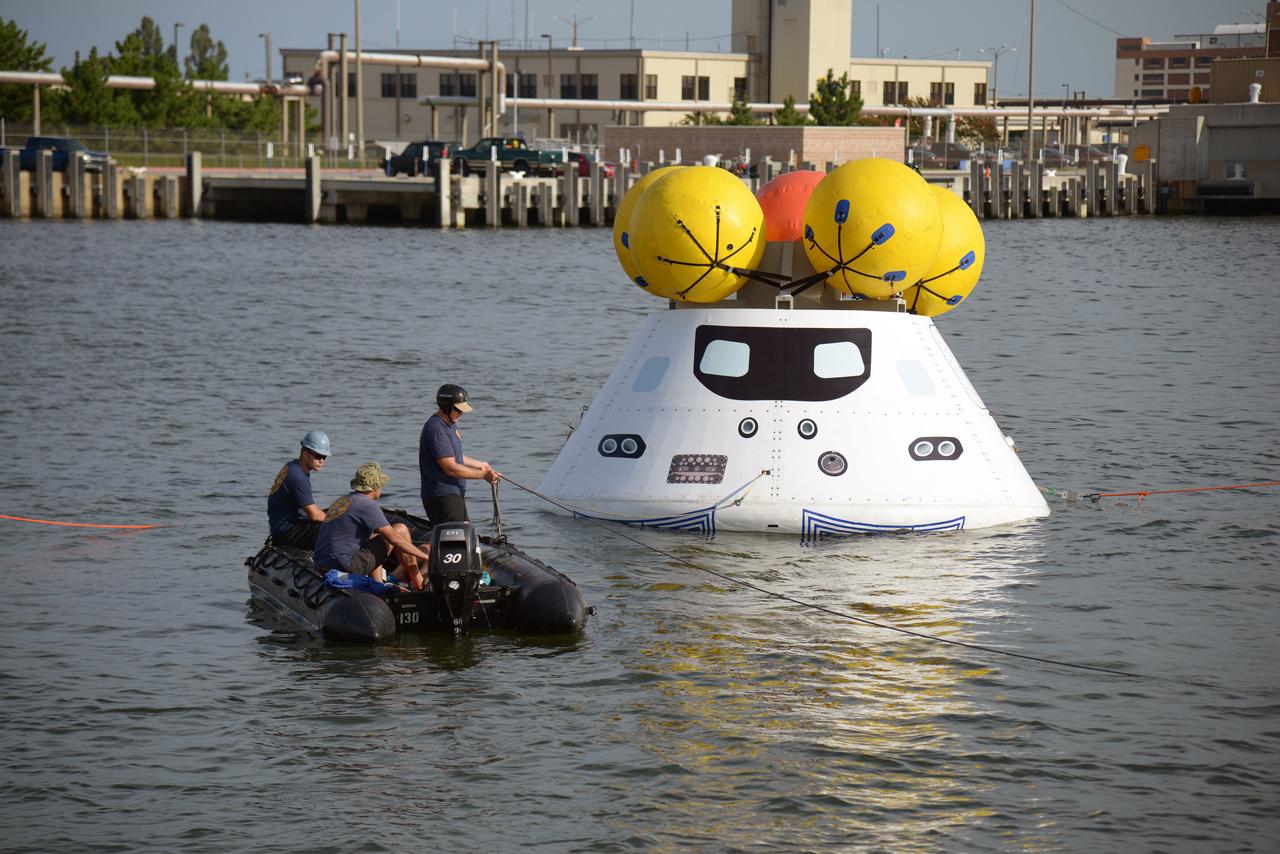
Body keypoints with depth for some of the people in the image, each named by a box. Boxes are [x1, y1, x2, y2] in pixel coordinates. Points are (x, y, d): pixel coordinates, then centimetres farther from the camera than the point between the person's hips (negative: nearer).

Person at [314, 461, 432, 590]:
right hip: (346, 567, -9)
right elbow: (394, 537, -14)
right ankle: (419, 585, 6)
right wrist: (425, 555, -6)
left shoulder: (343, 500, 17)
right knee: (401, 529, -1)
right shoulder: (367, 505, -11)